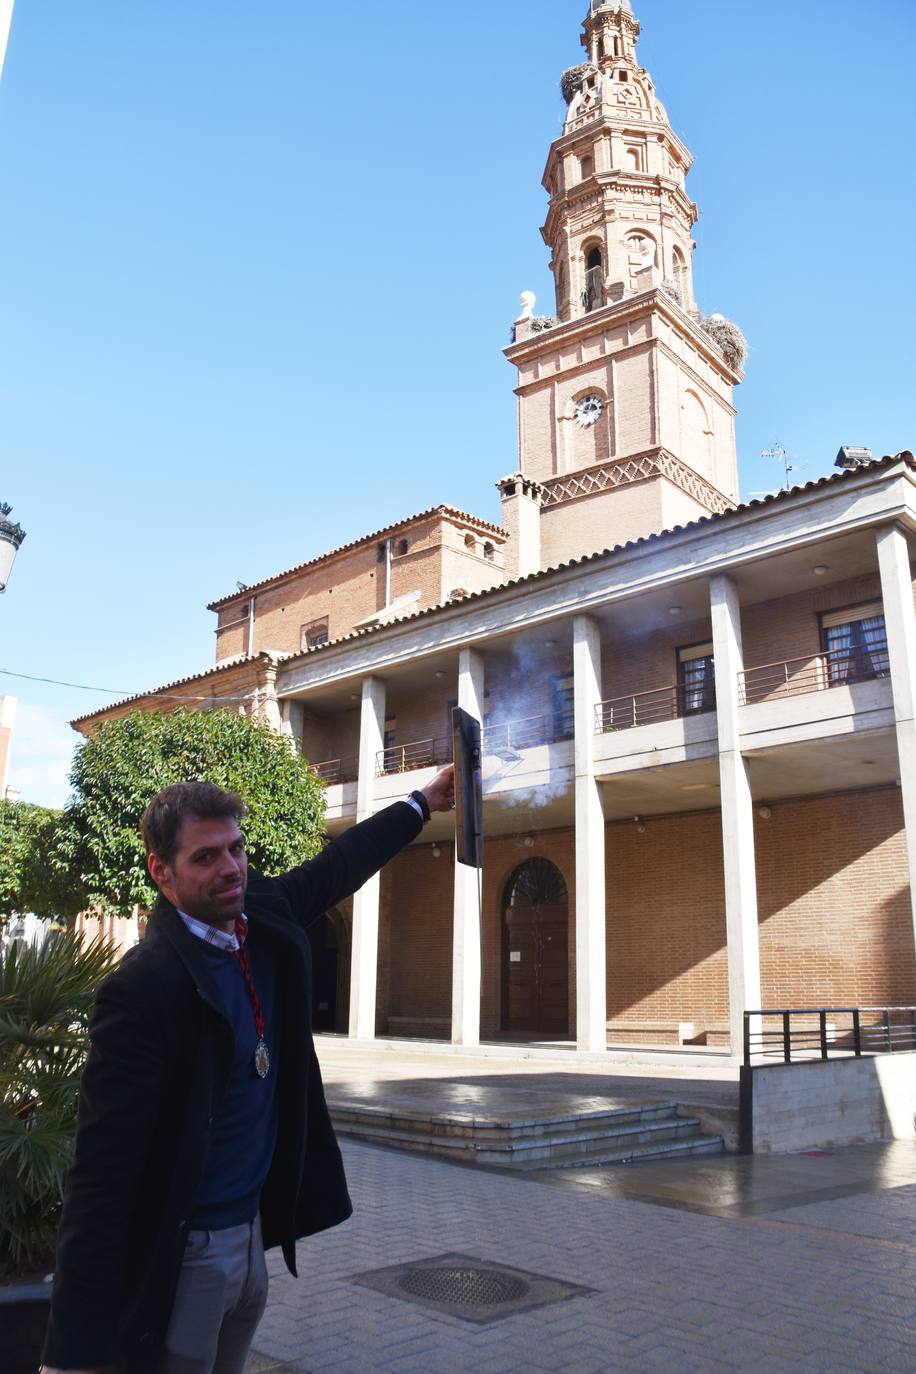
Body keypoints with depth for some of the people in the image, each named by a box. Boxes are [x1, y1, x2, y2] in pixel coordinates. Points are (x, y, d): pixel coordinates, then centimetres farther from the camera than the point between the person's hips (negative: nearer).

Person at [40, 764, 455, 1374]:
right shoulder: (142, 988, -25)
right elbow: (103, 1169, -25)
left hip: (254, 1227, 7)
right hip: (182, 1253, -7)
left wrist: (421, 803, 24)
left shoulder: (263, 912, -4)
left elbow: (338, 865, 14)